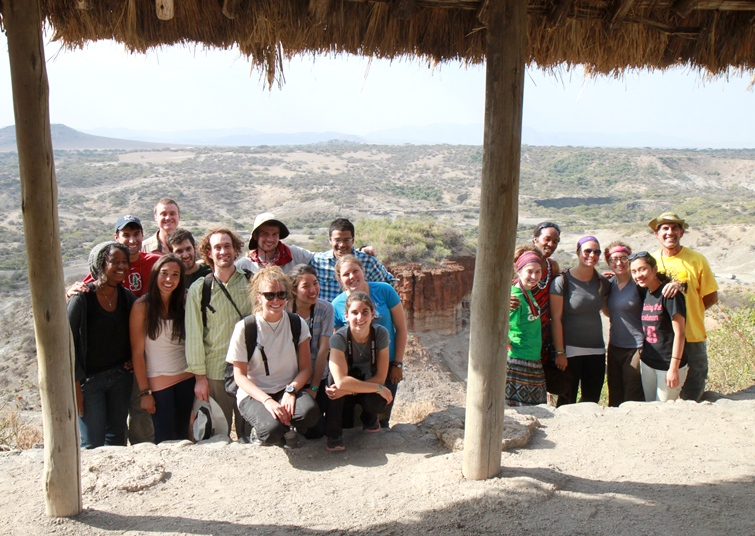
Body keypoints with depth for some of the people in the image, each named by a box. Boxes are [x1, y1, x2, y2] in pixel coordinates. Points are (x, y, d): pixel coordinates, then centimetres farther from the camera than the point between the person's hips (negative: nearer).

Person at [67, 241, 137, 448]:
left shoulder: (127, 297, 1)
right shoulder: (82, 298, -14)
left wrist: (132, 361, 2)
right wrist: (75, 386, -11)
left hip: (121, 376, 5)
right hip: (89, 378, -5)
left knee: (117, 438, 13)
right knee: (92, 444, -2)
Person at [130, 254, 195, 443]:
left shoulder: (184, 303, 4)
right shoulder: (142, 306, -8)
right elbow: (137, 352, -8)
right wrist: (144, 392, -10)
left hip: (186, 379, 4)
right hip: (158, 382, -4)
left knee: (183, 436, 11)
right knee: (165, 440, 3)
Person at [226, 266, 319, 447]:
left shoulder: (297, 324, 2)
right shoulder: (244, 328, -5)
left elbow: (306, 368, 2)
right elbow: (240, 375, -5)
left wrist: (291, 391, -19)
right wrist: (267, 400, -20)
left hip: (288, 390, 2)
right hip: (254, 394, -2)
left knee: (310, 411, -32)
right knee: (272, 430, -33)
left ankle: (285, 428, 2)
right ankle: (261, 430, 5)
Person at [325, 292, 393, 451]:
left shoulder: (381, 333, -19)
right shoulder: (339, 338, -26)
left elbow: (380, 377, -18)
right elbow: (341, 381, -34)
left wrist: (350, 389, -31)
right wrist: (379, 388, -30)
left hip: (369, 391, 1)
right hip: (345, 392, -1)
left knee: (377, 400, -32)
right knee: (336, 389, -34)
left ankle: (369, 419, 6)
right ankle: (333, 434, -12)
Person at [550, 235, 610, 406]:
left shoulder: (603, 283, 9)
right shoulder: (563, 281, -7)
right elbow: (556, 319, -10)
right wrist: (559, 352, -14)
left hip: (596, 350, 5)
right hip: (570, 350, -5)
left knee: (592, 400, 9)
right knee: (567, 401, 1)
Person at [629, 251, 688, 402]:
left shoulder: (669, 293, -16)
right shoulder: (644, 293, 5)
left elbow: (679, 333, -17)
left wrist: (674, 367, -18)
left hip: (668, 365, -6)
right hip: (647, 363, 7)